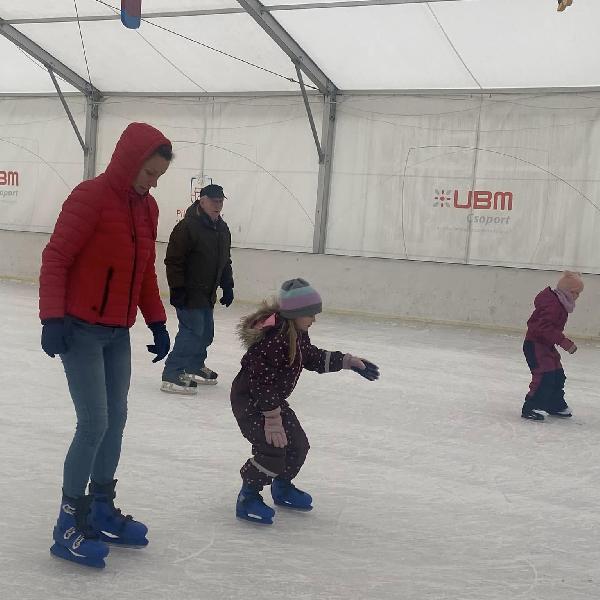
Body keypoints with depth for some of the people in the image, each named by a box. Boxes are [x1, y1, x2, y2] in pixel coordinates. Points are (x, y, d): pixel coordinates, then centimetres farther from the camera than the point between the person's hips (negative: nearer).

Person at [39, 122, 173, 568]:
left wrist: (157, 322, 13)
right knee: (94, 424, -9)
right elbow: (56, 259, -15)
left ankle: (101, 509, 26)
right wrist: (52, 318, -22)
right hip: (80, 329, -7)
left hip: (118, 332, 8)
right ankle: (70, 523, 5)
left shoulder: (147, 207, 7)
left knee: (116, 420, 12)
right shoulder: (90, 197, -15)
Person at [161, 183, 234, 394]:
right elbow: (173, 260, -18)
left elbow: (225, 262, 21)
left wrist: (228, 286, 17)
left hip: (207, 294, 9)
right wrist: (177, 288, -19)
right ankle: (171, 374, -9)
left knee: (206, 333, 15)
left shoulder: (223, 229, 11)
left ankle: (195, 366, 32)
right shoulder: (187, 226, -16)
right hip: (188, 293, -9)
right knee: (192, 331, -13)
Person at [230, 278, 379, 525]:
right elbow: (262, 381, -31)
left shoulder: (298, 333, 1)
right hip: (248, 400, -10)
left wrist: (347, 361, 15)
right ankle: (248, 497, -2)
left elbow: (313, 358, 18)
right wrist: (272, 417, -28)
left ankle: (282, 488, 37)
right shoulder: (273, 338, -31)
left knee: (298, 445, 13)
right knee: (273, 448, -21)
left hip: (274, 400, 10)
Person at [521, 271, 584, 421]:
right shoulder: (553, 305, -24)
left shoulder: (560, 304, 9)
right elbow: (546, 328, -34)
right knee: (545, 376, -18)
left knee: (558, 375, 16)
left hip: (546, 345, 11)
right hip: (534, 345, -11)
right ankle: (530, 408, -13)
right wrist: (564, 342, -36)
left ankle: (556, 405, 34)